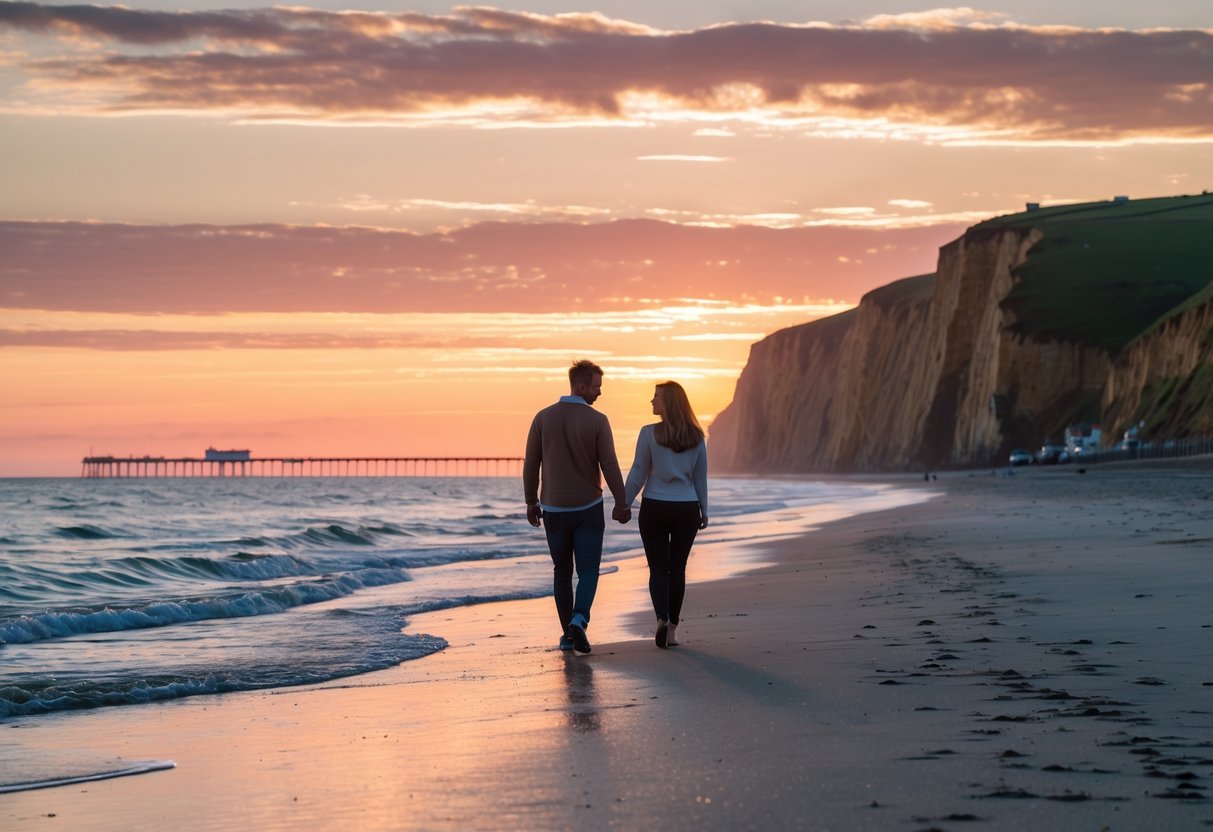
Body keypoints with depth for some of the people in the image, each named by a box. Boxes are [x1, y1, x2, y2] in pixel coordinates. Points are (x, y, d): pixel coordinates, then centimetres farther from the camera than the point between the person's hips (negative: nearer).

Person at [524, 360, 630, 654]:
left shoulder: (543, 418, -3)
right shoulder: (597, 421, -10)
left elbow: (531, 464, -1)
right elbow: (609, 465, -10)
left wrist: (531, 502, 10)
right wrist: (621, 503, 0)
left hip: (554, 509, 2)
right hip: (588, 508, -2)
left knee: (562, 572, 14)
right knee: (588, 571, 4)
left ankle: (568, 635, 15)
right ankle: (579, 621, -20)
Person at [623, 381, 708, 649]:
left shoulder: (649, 433, -9)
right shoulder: (696, 437, 1)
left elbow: (638, 474, -6)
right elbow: (701, 478, 6)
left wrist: (624, 504, 4)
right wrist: (704, 511, 15)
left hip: (654, 508, -2)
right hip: (687, 509, 2)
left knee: (658, 568, 5)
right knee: (677, 568, 11)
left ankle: (662, 617, -16)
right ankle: (672, 628, 12)